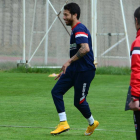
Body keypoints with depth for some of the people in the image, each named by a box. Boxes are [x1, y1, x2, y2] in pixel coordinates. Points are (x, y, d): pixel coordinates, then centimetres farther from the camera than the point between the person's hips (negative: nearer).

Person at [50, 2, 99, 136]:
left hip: (85, 71, -10)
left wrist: (69, 61, -31)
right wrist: (65, 69, 28)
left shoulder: (80, 29, -17)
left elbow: (85, 49, -32)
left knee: (79, 102, -1)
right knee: (56, 91, -3)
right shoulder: (74, 30, 16)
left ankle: (92, 123, 24)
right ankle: (63, 123, -4)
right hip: (74, 70, 10)